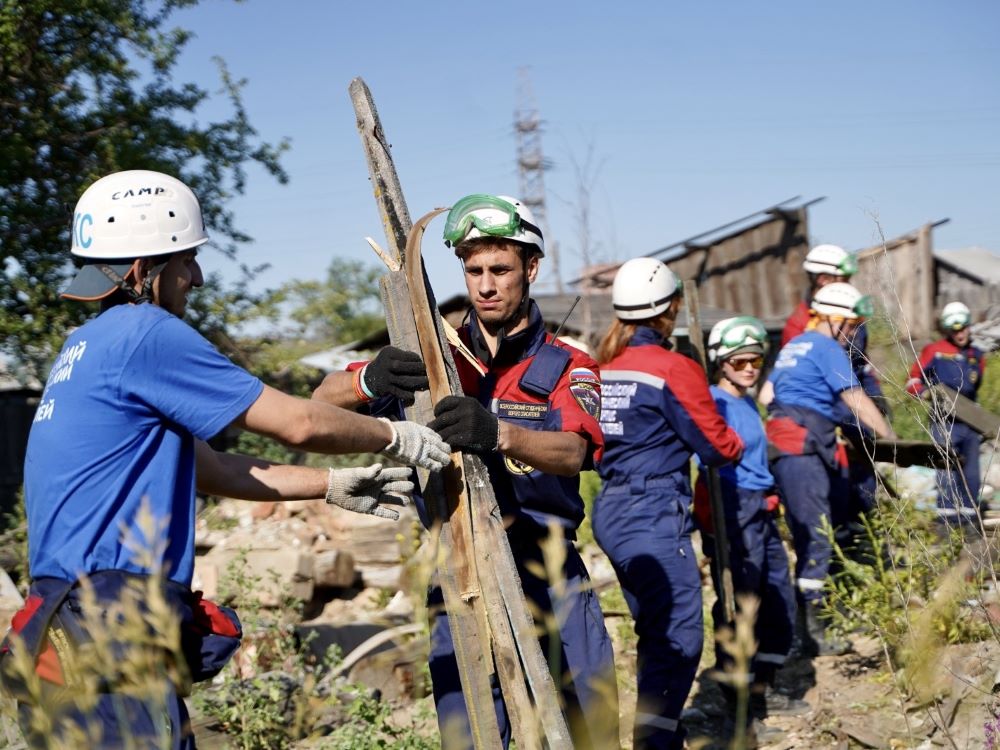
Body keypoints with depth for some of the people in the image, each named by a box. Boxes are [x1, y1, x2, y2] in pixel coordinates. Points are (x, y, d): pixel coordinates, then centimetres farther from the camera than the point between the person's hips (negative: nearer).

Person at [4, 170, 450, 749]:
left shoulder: (90, 346, 19)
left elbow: (209, 468, 25)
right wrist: (392, 437, 9)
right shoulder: (145, 333, -11)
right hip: (108, 638, -10)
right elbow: (297, 423, -8)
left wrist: (333, 484, 26)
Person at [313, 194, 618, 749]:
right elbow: (325, 397, 2)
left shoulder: (568, 366, 5)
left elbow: (573, 451, -17)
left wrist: (498, 434, -38)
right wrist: (371, 381, -23)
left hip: (551, 576, 0)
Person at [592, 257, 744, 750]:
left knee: (654, 632, 19)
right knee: (680, 638, -4)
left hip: (611, 511, 8)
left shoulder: (605, 365, 8)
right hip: (655, 516, -8)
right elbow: (718, 447, -6)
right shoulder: (674, 369, -13)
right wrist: (737, 442, 14)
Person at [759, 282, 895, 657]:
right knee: (817, 538, -10)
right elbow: (858, 402, -10)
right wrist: (892, 440, -5)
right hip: (804, 452, -10)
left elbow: (765, 396, 22)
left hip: (782, 447, 10)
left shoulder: (793, 346, 21)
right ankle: (811, 632, -10)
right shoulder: (828, 349, -6)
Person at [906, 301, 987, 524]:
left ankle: (968, 519, 14)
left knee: (971, 473, 7)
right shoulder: (935, 351, -1)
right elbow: (913, 381, 0)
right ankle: (946, 520, -3)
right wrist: (929, 395, -17)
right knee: (947, 473, -6)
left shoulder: (977, 356, 13)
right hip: (945, 423, -5)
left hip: (970, 424, 5)